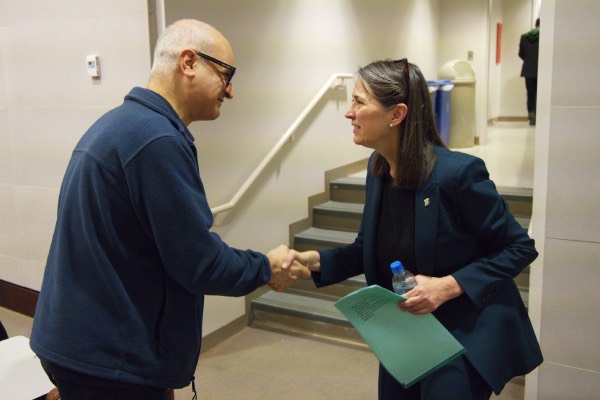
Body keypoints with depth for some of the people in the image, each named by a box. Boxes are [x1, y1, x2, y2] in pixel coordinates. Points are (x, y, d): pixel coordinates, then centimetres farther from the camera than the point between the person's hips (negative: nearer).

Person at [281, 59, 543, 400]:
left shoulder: (457, 172, -24)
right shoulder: (379, 168, -4)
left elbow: (519, 248, -14)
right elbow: (368, 249, 6)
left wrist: (450, 285, -26)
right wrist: (315, 260, -10)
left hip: (464, 335, -6)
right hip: (403, 331, 6)